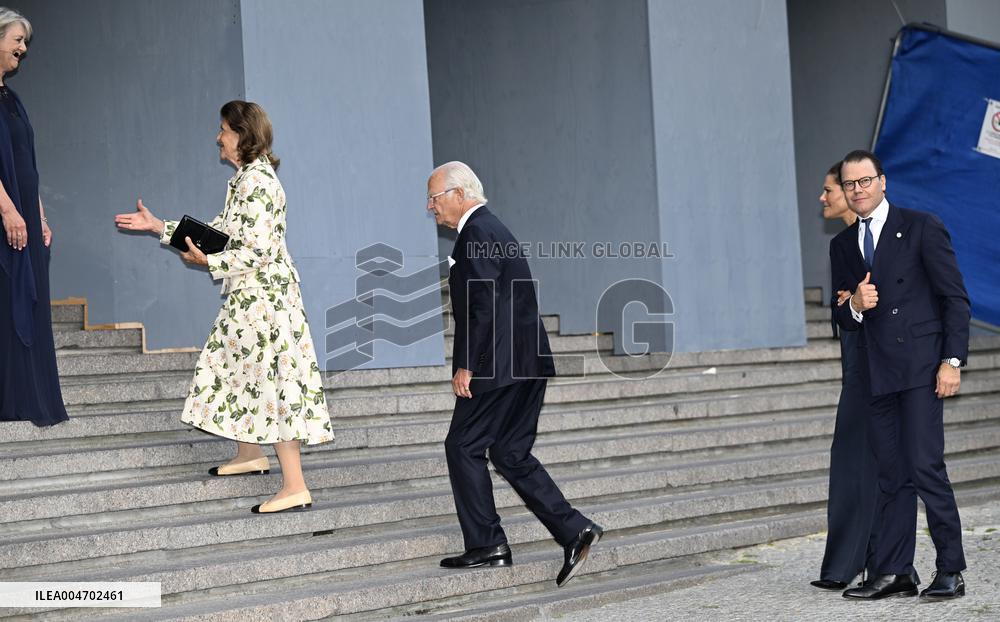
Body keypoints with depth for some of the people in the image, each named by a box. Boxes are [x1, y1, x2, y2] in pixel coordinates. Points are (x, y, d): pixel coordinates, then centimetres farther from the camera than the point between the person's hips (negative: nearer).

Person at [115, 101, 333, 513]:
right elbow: (219, 230, 20)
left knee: (271, 379, -11)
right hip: (250, 294, 11)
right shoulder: (246, 178, 15)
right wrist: (158, 226, 21)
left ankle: (295, 488, -11)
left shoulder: (256, 181, -17)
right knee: (239, 367, 21)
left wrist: (209, 261, -14)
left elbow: (259, 250, -23)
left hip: (261, 293, -11)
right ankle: (249, 455, 37)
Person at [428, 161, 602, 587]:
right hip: (527, 363, 10)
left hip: (501, 365, -10)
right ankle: (574, 531, 3)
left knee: (463, 446, 0)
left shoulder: (477, 233, -12)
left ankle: (486, 544, 4)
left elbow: (483, 306, -21)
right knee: (511, 454, 10)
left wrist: (466, 366, -17)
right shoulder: (491, 229, 20)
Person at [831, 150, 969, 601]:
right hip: (877, 374, 5)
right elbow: (842, 319, 18)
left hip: (922, 367, -5)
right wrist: (854, 305, -7)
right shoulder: (842, 245, 16)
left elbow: (955, 298, -3)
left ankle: (951, 572, -4)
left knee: (925, 467, -11)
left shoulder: (921, 227, 0)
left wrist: (952, 360, -12)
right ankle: (892, 574, 8)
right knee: (891, 475, 6)